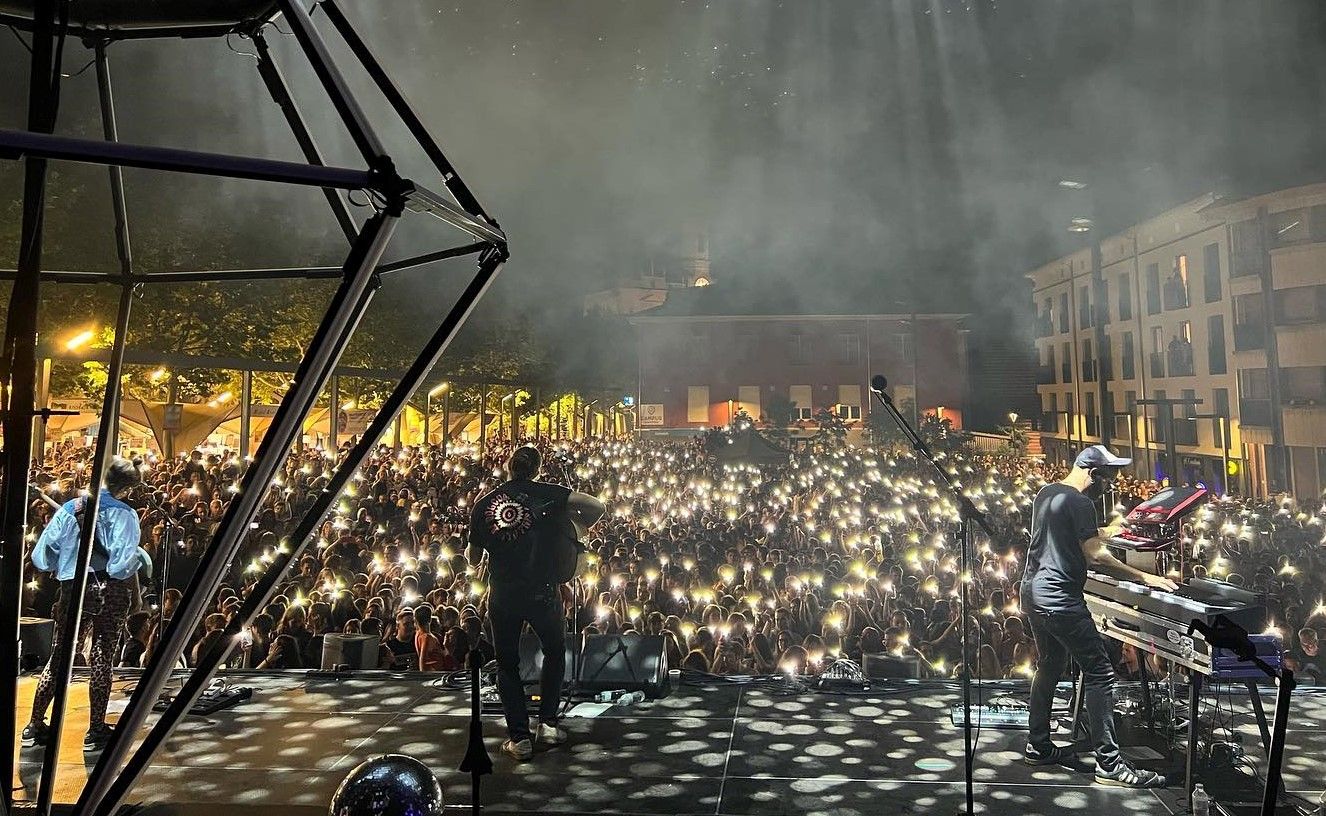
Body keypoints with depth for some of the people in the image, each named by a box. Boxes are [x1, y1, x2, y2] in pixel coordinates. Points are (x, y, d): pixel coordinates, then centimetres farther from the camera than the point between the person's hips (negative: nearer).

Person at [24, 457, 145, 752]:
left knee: (59, 656, 14)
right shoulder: (124, 514, -8)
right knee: (102, 659, 4)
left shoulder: (68, 509, 4)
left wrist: (66, 564, 20)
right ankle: (96, 731, 11)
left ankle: (34, 727, 21)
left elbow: (42, 556, 3)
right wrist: (136, 599, -2)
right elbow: (125, 564, -15)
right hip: (111, 592, -3)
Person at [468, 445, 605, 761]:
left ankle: (519, 737, 14)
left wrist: (468, 550, 34)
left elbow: (474, 559, 11)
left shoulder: (483, 504, 4)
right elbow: (597, 506, -12)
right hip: (542, 591, -1)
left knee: (507, 664, 15)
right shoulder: (545, 493, -4)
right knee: (554, 652, 22)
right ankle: (548, 723, 21)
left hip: (502, 595, 2)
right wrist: (578, 526, 8)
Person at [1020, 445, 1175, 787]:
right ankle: (1109, 764, -4)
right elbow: (1094, 555, -18)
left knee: (1048, 667, 18)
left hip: (1033, 591, 10)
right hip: (1059, 598, -10)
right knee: (1099, 672, -5)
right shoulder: (1080, 503, -13)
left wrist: (1105, 533, 29)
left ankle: (1038, 746, 24)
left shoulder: (1045, 493, 14)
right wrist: (1144, 578, -14)